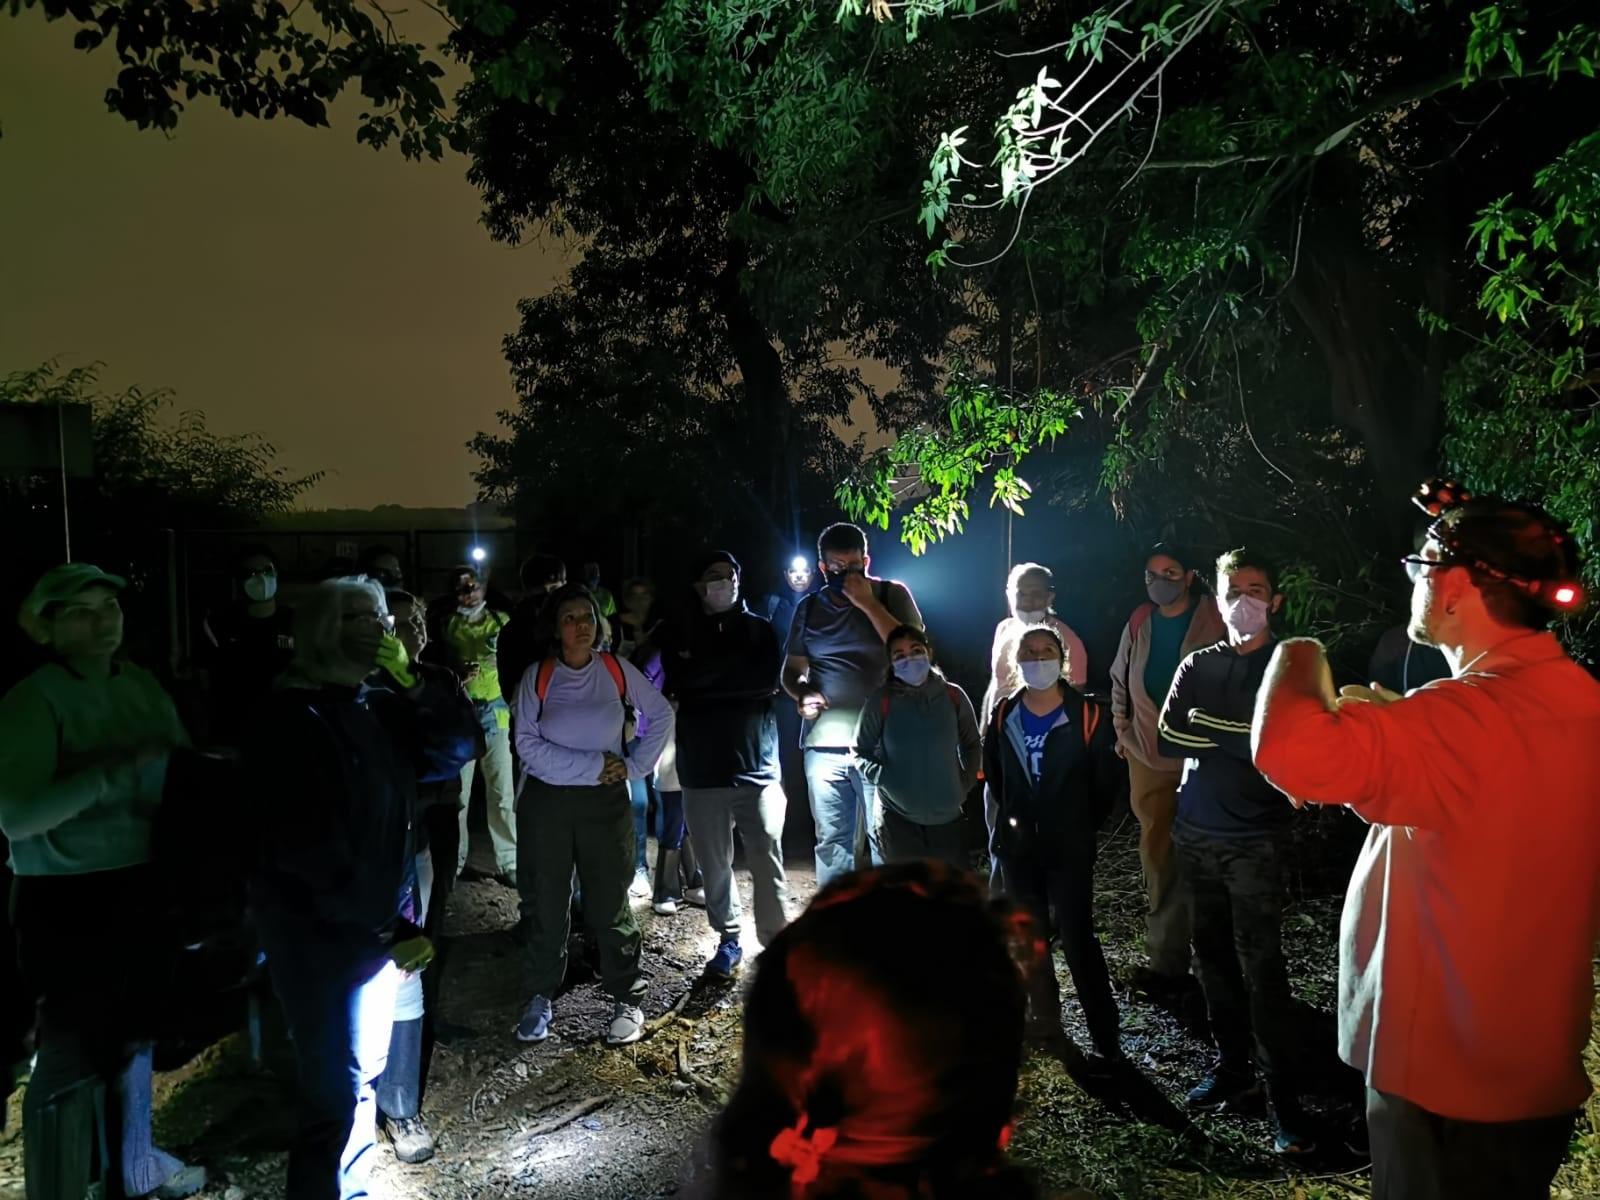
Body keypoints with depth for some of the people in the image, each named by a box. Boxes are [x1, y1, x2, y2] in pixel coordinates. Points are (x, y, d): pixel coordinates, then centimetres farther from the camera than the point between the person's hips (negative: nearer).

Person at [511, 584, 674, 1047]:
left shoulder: (617, 671, -1)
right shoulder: (537, 677, -4)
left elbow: (661, 715, 8)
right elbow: (528, 745, -11)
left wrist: (634, 766, -1)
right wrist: (592, 765, -16)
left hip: (605, 801, 0)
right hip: (546, 801, 1)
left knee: (609, 905, 2)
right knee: (545, 904, 9)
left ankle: (628, 1001, 16)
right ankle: (542, 997, 26)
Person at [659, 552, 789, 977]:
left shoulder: (759, 629, 9)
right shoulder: (679, 634, 9)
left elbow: (768, 681, -7)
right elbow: (678, 683, -8)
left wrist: (706, 681, -7)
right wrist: (738, 665, -8)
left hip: (757, 763, -1)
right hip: (703, 767, 1)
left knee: (767, 858, -5)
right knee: (715, 863, 8)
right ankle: (729, 939, 23)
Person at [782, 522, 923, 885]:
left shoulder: (892, 594, 1)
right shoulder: (808, 608, 11)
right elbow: (791, 670, 18)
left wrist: (868, 603, -14)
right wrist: (802, 693, -5)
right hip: (823, 744, 3)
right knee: (831, 840, 9)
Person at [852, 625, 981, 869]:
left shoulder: (953, 696, -1)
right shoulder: (881, 701, -8)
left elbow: (973, 744, 13)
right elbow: (859, 751, 2)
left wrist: (966, 782, 3)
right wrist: (882, 778, -11)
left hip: (948, 815, 2)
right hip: (898, 817, -2)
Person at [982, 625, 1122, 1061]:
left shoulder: (1087, 715, -10)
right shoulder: (1003, 715, 1)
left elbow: (1105, 780, -3)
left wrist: (1081, 827, 1)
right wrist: (1012, 814, 11)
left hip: (1070, 847, -4)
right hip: (1017, 844, 4)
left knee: (1077, 938, -5)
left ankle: (1106, 1038, 5)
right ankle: (1044, 1017, 32)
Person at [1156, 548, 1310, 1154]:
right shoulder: (1196, 666, 10)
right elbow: (1168, 739, 0)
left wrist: (1206, 728, -12)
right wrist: (1243, 740, -9)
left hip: (1255, 840, -4)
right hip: (1196, 832, 5)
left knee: (1261, 963, -5)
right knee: (1213, 954, 12)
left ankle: (1282, 1093, 5)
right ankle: (1231, 1065, 26)